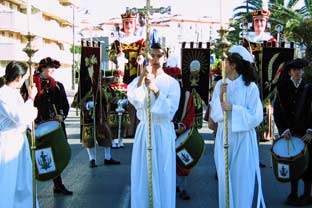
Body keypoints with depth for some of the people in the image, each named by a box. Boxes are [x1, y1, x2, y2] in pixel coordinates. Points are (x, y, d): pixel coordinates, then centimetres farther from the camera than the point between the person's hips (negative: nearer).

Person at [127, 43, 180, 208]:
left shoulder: (172, 83, -1)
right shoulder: (139, 80, 6)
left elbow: (171, 110, -12)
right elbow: (134, 100, -13)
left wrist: (155, 90, -23)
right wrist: (141, 79, -25)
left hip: (163, 132, -2)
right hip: (143, 131, 2)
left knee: (163, 176, 2)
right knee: (142, 176, 5)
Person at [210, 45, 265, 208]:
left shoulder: (250, 87, -9)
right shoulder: (220, 85, 3)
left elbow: (256, 117, -12)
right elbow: (214, 115, 3)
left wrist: (233, 108, -18)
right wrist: (220, 97, -13)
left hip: (243, 138, -4)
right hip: (224, 137, 4)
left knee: (242, 180, 3)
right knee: (224, 178, 9)